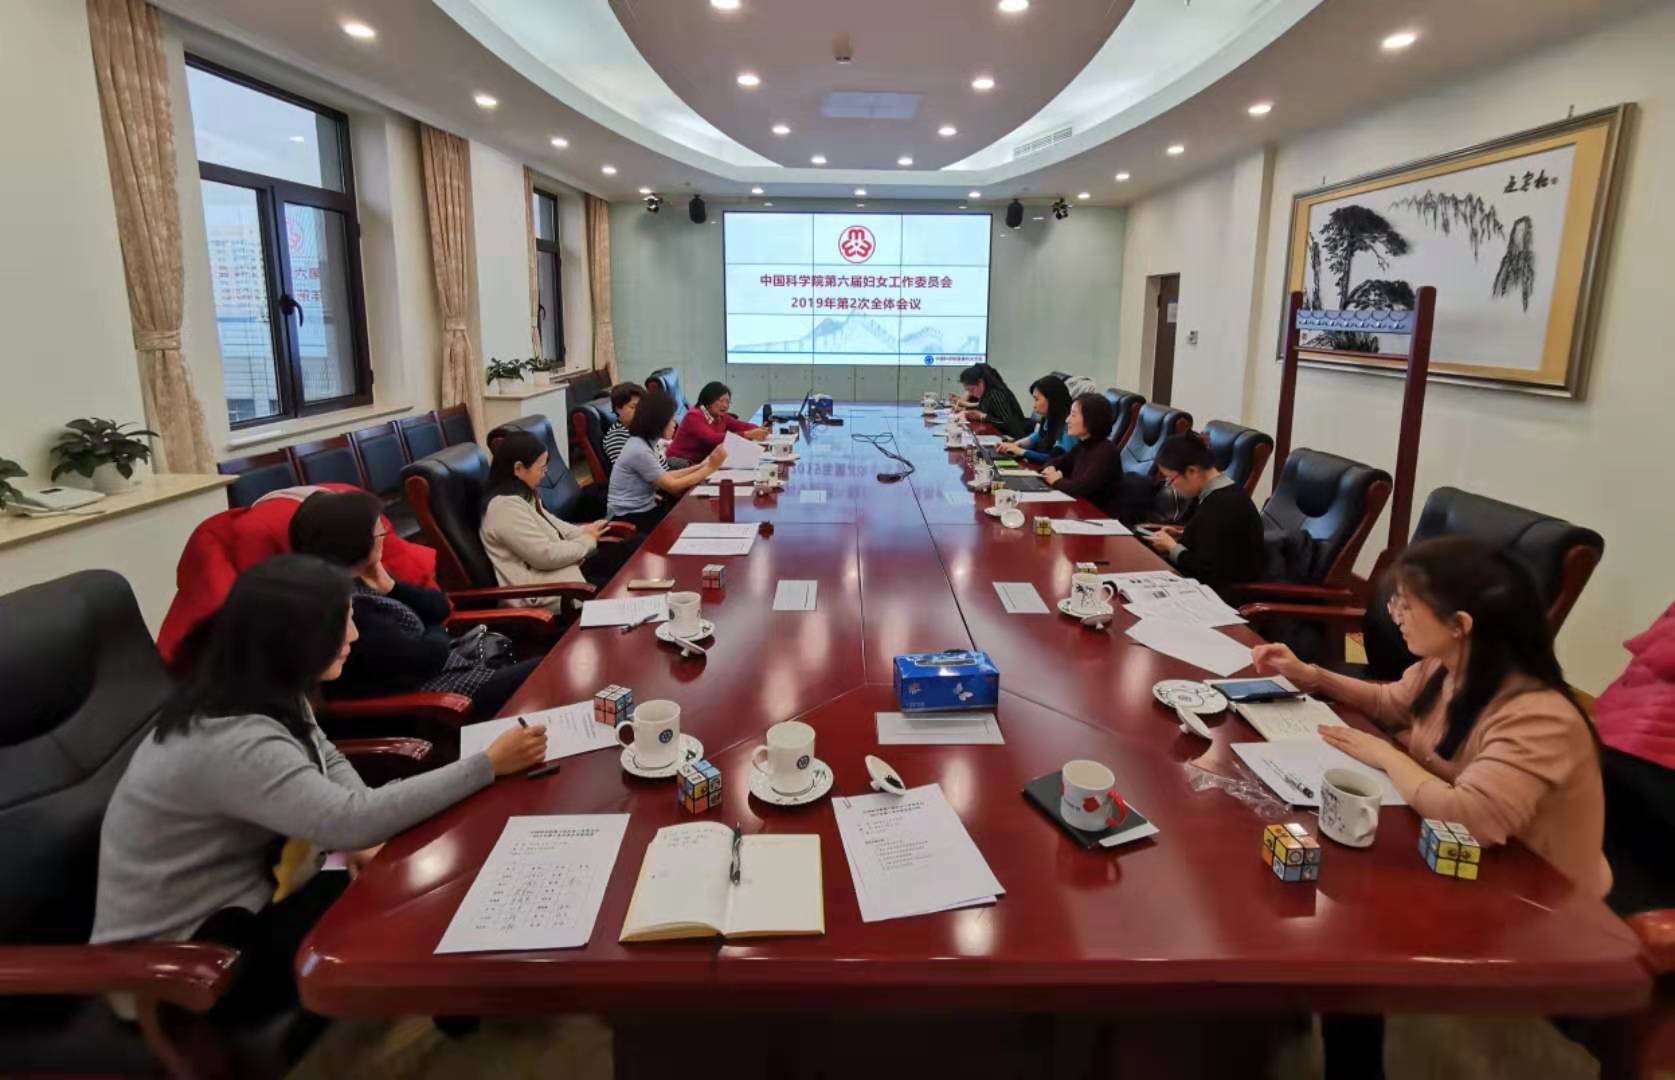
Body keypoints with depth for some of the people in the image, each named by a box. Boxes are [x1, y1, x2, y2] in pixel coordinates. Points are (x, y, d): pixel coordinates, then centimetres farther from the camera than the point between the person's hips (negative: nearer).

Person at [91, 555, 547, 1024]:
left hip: (235, 896, 8)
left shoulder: (265, 694, -4)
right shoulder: (231, 742, -34)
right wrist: (489, 765, -33)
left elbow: (330, 764, 7)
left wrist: (361, 838, -14)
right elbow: (353, 819, -38)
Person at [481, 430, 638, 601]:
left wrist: (584, 531, 2)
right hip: (542, 589, -10)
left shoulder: (520, 494, 8)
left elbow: (549, 524, 19)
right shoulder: (506, 506, -25)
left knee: (623, 551, 4)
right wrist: (587, 540, -11)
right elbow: (547, 556, -26)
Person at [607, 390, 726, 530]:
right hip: (632, 517, -8)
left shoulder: (645, 443, 6)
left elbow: (664, 477, 8)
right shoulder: (639, 451, -22)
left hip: (644, 508, 8)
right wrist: (709, 468, -14)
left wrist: (700, 466, 4)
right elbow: (672, 486, -18)